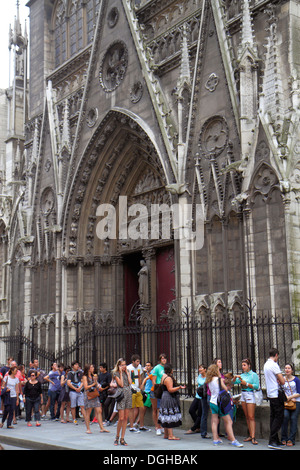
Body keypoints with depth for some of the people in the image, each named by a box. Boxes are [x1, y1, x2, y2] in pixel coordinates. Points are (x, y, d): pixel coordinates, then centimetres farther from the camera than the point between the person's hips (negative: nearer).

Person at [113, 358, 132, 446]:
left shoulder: (126, 372, 14)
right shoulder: (116, 373, -1)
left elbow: (130, 382, 0)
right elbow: (121, 384, -12)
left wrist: (127, 372, 2)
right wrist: (121, 373, -9)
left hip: (128, 393, 5)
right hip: (121, 394, -5)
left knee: (126, 418, 5)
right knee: (121, 418, -9)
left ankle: (122, 439, 10)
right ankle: (117, 437, 9)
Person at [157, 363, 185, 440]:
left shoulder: (163, 376, 13)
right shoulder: (168, 378, -18)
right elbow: (170, 389, -24)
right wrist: (179, 387, -32)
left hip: (164, 398, 11)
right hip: (169, 399, -11)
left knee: (166, 417, 13)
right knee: (170, 417, -9)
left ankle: (166, 434, 19)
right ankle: (170, 435, -9)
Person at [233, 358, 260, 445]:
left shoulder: (254, 375, -5)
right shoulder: (242, 375, 13)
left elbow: (257, 386, -12)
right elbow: (234, 382, 10)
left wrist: (246, 384, -16)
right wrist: (235, 377, -9)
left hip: (250, 395, -7)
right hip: (243, 395, 7)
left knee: (251, 417, -10)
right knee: (247, 417, 8)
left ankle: (253, 437, -13)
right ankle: (250, 436, 12)